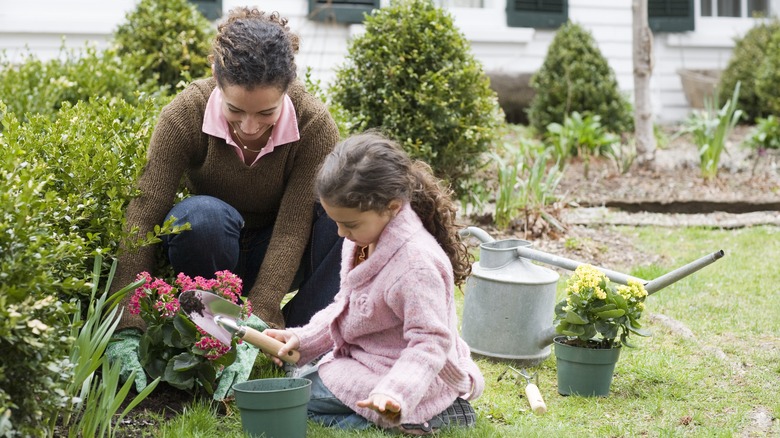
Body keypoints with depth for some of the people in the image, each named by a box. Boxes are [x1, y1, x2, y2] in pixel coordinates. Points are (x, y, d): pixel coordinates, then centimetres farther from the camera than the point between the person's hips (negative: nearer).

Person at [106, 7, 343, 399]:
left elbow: (291, 231, -28)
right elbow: (142, 217, -30)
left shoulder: (315, 126, -25)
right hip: (211, 253, -1)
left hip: (275, 259, 1)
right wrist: (126, 332, -39)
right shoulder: (186, 115, -25)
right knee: (201, 216, -35)